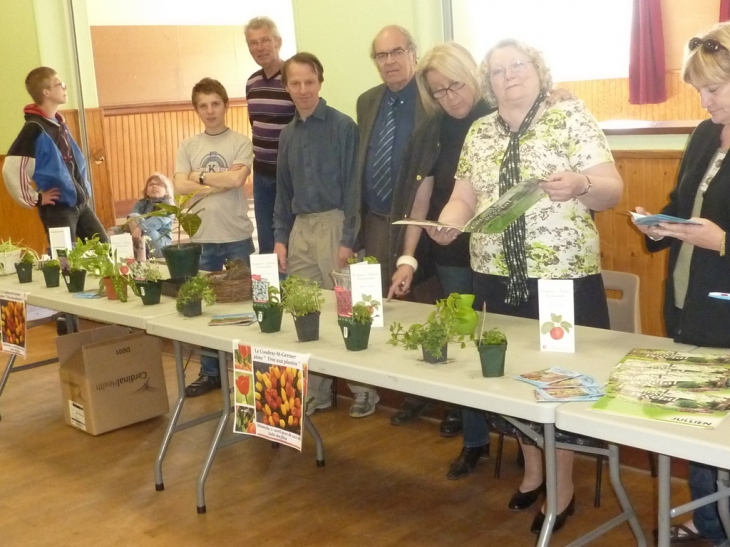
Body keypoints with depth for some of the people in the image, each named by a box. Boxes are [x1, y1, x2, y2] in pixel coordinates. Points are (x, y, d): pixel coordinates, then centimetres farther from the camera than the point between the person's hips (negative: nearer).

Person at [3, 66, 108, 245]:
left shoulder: (59, 123, 9)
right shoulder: (35, 128, -17)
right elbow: (10, 170, -25)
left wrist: (83, 188, 13)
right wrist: (34, 199, -16)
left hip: (80, 202, 9)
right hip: (58, 207, -9)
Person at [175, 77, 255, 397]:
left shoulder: (241, 143, -1)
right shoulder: (187, 147, 8)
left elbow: (237, 179, -16)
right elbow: (180, 186, -4)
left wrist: (201, 176, -6)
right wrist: (221, 181, -10)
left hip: (237, 237, -3)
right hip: (201, 238, 3)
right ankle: (210, 372, 22)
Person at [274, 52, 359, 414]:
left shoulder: (343, 126, -6)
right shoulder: (287, 134, 13)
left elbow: (352, 185, -9)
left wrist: (348, 239, -13)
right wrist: (280, 237, 9)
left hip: (333, 223, -6)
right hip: (300, 227, 6)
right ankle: (314, 392, 17)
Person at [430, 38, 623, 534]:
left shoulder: (572, 117, -5)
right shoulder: (479, 132, 10)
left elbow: (612, 191, -9)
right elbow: (465, 198, 10)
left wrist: (579, 185, -30)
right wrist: (446, 224, -11)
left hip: (565, 278, -5)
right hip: (498, 279, 5)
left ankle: (564, 485, 21)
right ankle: (533, 469, 34)